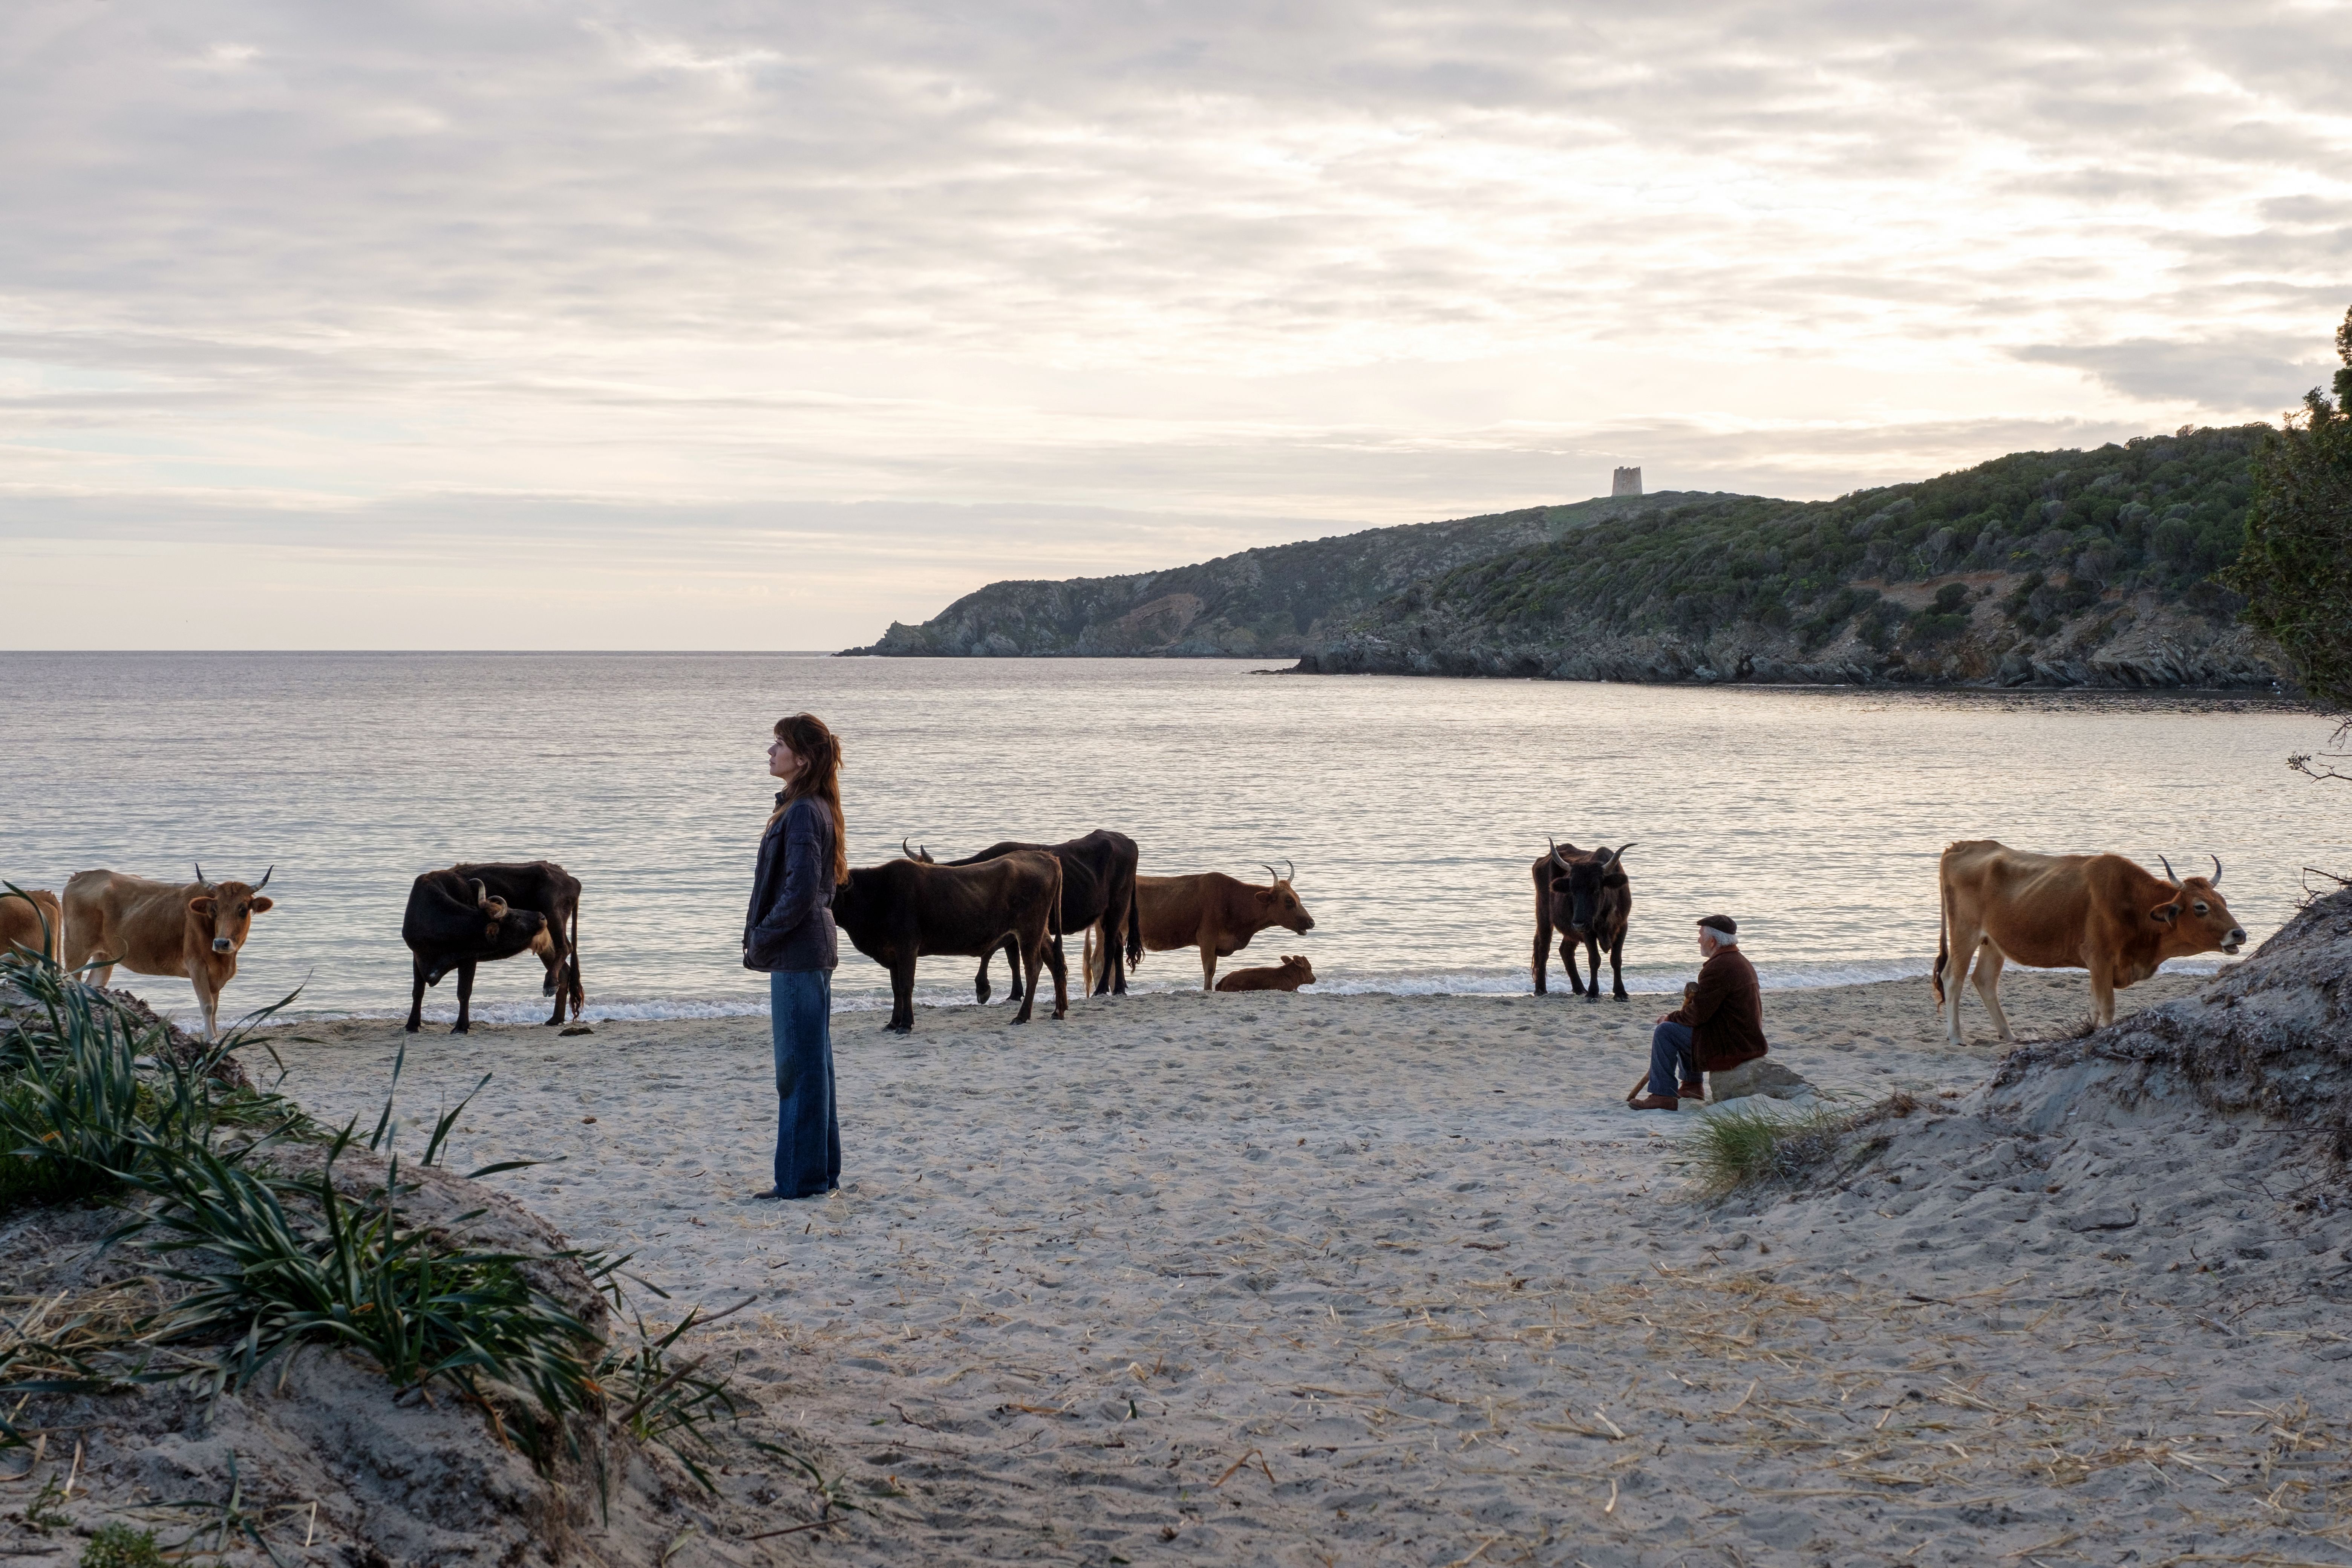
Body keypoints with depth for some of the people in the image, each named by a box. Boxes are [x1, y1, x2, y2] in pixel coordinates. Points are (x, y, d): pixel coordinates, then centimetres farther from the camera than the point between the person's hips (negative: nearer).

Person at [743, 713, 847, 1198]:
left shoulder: (803, 813, -17)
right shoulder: (805, 807, 14)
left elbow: (800, 891, -22)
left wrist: (761, 940, -14)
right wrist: (760, 938, 14)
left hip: (797, 955, -10)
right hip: (809, 952, 10)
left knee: (800, 1066, -4)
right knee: (811, 1063, 15)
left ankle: (802, 1178, 1)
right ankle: (822, 1171, 22)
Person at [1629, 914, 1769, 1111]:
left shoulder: (1719, 967, -21)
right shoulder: (1741, 962, 13)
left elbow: (1698, 1015, -20)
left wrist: (1670, 1018, -4)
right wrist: (1697, 996, 9)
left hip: (1730, 1046, -11)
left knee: (1665, 1032, -8)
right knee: (1681, 1027, 27)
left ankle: (1663, 1095, -6)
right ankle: (1692, 1085, 31)